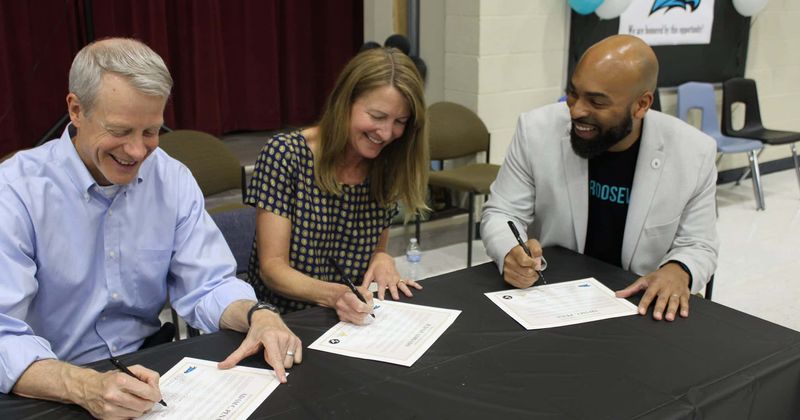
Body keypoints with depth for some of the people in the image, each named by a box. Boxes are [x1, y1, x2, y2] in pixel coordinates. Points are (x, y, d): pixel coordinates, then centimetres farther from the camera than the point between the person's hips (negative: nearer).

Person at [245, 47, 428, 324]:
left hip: (352, 320, 3)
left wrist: (383, 260, -11)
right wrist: (333, 294, -31)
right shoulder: (284, 154, -13)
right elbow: (272, 267, -14)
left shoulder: (387, 168, 0)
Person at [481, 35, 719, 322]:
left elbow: (697, 246, 0)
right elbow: (501, 213, -5)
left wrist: (678, 270, -24)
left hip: (641, 303, 2)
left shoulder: (694, 153, -11)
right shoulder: (537, 129, -13)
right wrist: (511, 254, -27)